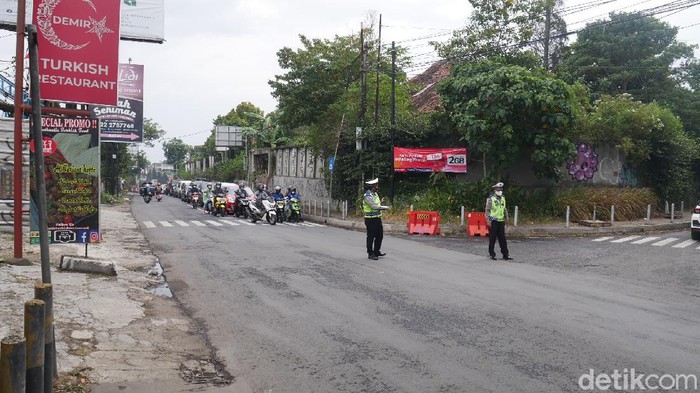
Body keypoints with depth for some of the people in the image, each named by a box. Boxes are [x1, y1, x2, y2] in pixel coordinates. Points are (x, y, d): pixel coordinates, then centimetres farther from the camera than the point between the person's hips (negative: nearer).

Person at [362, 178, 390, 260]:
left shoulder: (375, 194, 10)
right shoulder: (368, 196, -20)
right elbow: (375, 206, -27)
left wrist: (381, 201, 4)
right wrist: (385, 207, -17)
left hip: (377, 218, 9)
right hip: (370, 219, -9)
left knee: (380, 235, 15)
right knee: (371, 237, 1)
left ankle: (377, 251, 28)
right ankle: (370, 253, 11)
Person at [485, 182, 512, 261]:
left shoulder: (503, 199, 13)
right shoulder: (490, 199, -5)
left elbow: (505, 210, 20)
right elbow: (487, 210, -9)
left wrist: (506, 219, 16)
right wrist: (488, 220, -16)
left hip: (501, 221, 5)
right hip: (493, 222, -5)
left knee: (502, 239, 6)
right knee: (492, 239, 1)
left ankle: (505, 255, 9)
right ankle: (492, 254, 10)